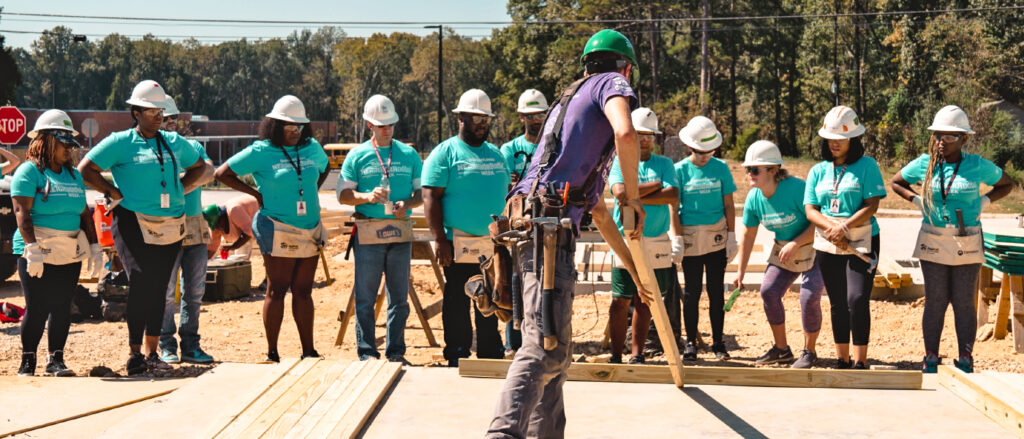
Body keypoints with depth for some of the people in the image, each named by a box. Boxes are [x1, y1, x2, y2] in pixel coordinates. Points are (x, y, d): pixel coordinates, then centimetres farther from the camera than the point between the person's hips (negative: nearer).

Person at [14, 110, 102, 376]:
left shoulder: (74, 175, 16)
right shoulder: (30, 171, -4)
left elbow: (84, 214, 19)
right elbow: (22, 212, -14)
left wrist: (94, 248, 12)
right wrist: (32, 248, -23)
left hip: (70, 254, 6)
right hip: (38, 252, -6)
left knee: (62, 307, 5)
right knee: (36, 308, -3)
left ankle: (55, 359, 14)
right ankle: (27, 360, 10)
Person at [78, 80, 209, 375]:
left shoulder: (175, 142, 13)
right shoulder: (120, 142, -1)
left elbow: (200, 168, 26)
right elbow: (85, 169, -3)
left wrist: (181, 189, 11)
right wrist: (114, 193, -5)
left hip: (170, 227, 5)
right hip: (134, 225, -5)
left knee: (159, 288, 7)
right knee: (141, 283, -15)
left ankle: (151, 353, 16)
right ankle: (135, 352, -9)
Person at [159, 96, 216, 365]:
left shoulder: (193, 147, 17)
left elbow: (209, 173, 0)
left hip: (196, 226, 5)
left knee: (195, 289, 7)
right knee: (166, 291, -1)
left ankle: (190, 346, 14)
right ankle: (166, 346, 8)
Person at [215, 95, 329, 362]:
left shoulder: (312, 148, 10)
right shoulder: (261, 152, -4)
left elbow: (325, 169, 32)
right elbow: (223, 173, -1)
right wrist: (256, 193, -3)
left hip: (310, 230, 5)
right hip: (279, 231, -5)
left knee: (303, 291, 9)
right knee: (277, 290, -2)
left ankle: (309, 352, 14)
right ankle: (272, 354, 4)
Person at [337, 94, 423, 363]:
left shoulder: (409, 154, 11)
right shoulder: (358, 155, 6)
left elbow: (421, 193, 11)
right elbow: (343, 194, 4)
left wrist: (407, 204, -9)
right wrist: (368, 197, -14)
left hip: (401, 232, 2)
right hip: (367, 232, -2)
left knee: (399, 297, 5)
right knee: (365, 296, 0)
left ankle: (396, 351, 14)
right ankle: (366, 351, 8)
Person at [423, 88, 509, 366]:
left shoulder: (496, 154, 16)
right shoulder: (445, 152, -4)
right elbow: (431, 197, -10)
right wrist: (439, 239, -17)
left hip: (495, 246, 6)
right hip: (460, 246, -6)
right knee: (457, 304, 1)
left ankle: (491, 355, 21)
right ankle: (457, 357, 10)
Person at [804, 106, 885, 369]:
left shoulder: (867, 166, 0)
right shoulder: (818, 171, 11)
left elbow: (872, 205, -8)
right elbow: (810, 210, 4)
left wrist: (844, 226, -19)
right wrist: (832, 227, -14)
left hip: (862, 242, -4)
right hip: (827, 246, 4)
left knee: (857, 300, -15)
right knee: (838, 304, 9)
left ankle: (860, 362, -7)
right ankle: (842, 361, 19)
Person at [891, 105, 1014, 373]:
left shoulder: (978, 166, -3)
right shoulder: (924, 164, 0)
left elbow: (1007, 184, 12)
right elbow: (896, 183, 14)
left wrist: (983, 202, -1)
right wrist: (918, 201, 1)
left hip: (967, 244, -1)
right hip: (933, 243, 1)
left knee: (964, 303, 4)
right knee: (935, 302, 5)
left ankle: (965, 362, 12)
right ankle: (931, 360, 13)